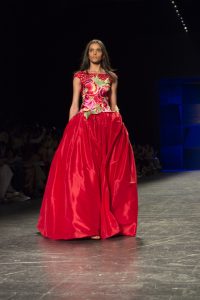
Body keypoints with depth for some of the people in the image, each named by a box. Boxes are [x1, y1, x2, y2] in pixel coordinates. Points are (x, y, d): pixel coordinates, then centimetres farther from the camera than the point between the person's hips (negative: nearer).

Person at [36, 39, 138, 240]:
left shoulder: (111, 77, 15)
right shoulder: (79, 76, 10)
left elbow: (114, 105, 14)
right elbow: (74, 105, 6)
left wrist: (119, 123, 2)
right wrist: (71, 129, -2)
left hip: (109, 127, 2)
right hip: (85, 125, -2)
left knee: (111, 173, 0)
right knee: (85, 173, -9)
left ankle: (112, 222, 9)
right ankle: (90, 224, -5)